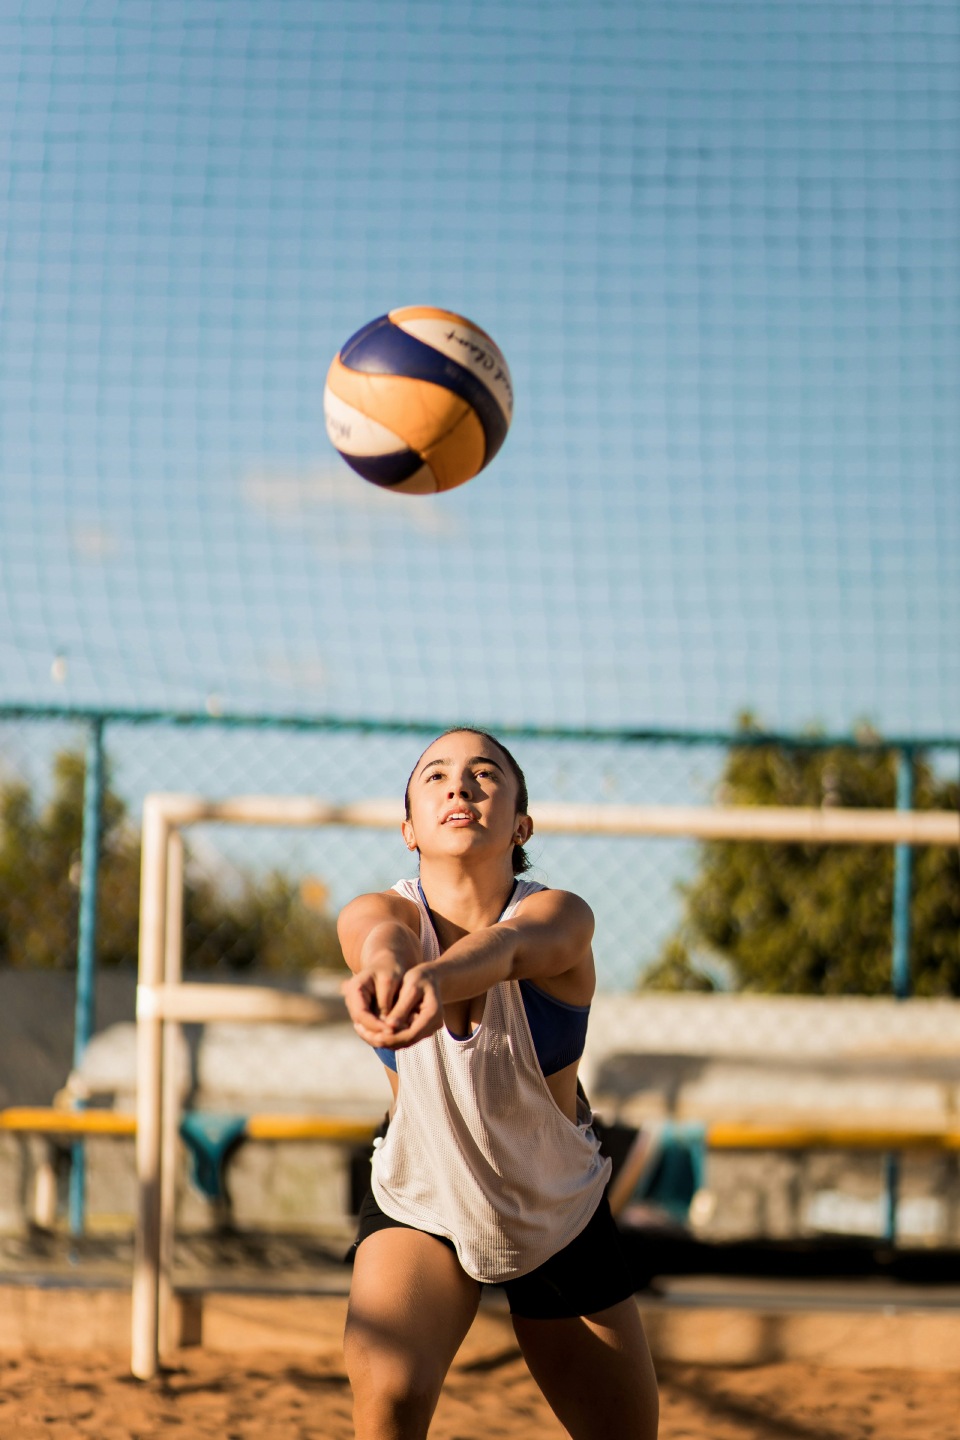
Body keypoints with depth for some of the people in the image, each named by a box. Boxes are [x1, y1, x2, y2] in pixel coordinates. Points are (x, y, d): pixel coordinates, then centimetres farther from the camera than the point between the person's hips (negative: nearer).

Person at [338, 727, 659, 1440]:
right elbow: (384, 934, -44)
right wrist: (385, 966, -70)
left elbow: (505, 947, -48)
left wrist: (433, 978, -71)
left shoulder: (560, 917, -24)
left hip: (561, 1215, 1)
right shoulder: (376, 914, -19)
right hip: (418, 1208, 0)